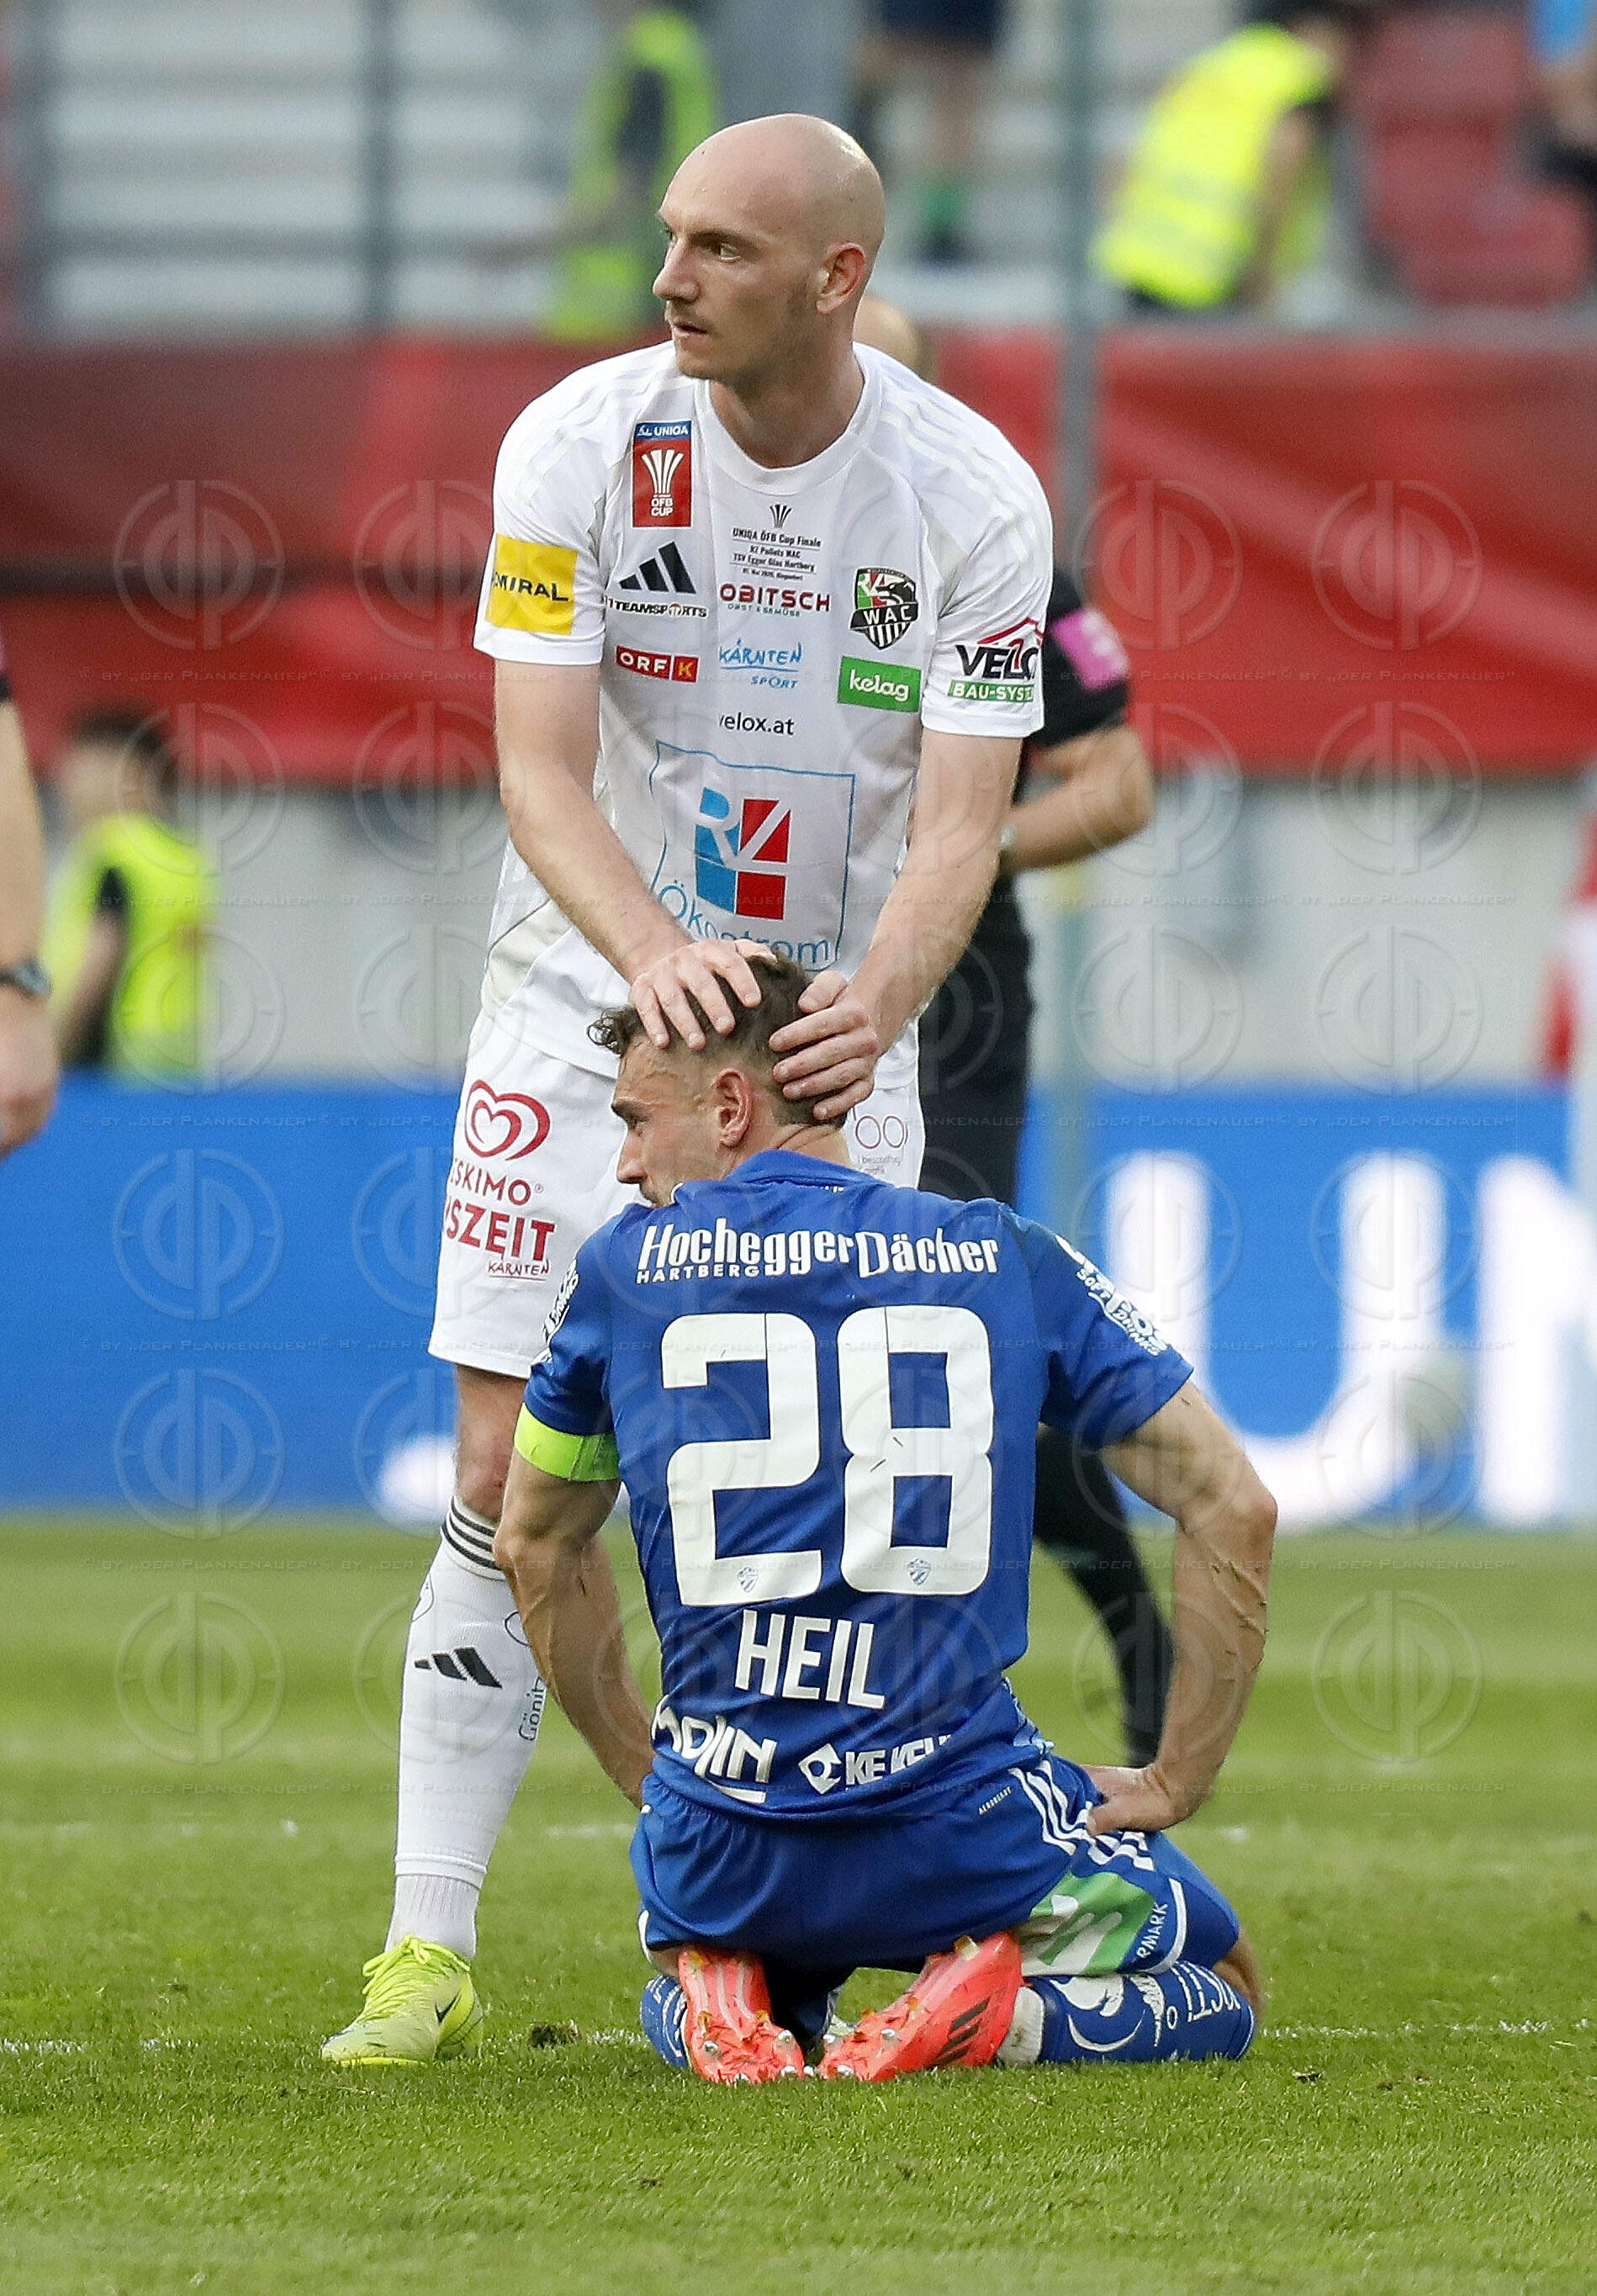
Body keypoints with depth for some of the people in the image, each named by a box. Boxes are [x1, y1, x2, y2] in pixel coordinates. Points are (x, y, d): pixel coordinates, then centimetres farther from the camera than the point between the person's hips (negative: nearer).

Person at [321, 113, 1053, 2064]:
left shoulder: (970, 495, -10)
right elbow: (540, 768, -14)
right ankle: (427, 1954, -2)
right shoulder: (577, 445, -10)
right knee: (510, 1487, -6)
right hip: (591, 1009, 0)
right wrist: (653, 950, -34)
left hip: (829, 1031, 0)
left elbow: (963, 817, -12)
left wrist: (880, 992, -33)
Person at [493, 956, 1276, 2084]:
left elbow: (537, 1550, 20)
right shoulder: (1007, 1258, 5)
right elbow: (1236, 1508, 5)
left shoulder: (626, 1266, 5)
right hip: (962, 1839, -1)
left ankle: (718, 2000, 0)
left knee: (686, 1999, 37)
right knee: (1220, 1987, 24)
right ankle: (1004, 2012, -7)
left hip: (722, 1852, 1)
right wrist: (1175, 1783, 13)